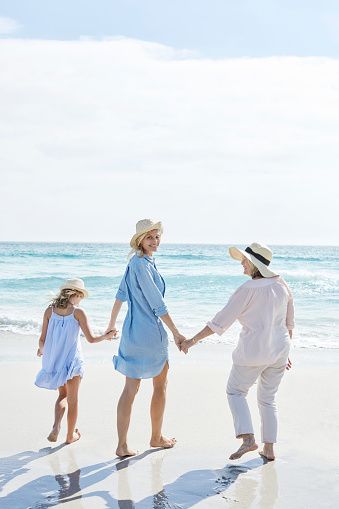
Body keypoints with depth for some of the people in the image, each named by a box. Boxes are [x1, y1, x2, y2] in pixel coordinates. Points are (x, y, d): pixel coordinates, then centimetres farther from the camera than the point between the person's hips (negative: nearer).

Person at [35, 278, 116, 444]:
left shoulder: (50, 310, -2)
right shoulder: (78, 312, -11)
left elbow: (42, 339, -1)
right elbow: (91, 339, -8)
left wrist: (42, 350, 21)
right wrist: (106, 336, 11)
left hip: (54, 360, 3)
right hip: (72, 360, -3)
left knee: (62, 395, 23)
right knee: (72, 399, 14)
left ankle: (56, 425, 1)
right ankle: (70, 435, 25)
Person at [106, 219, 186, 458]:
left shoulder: (135, 262, 9)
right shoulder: (142, 265, -19)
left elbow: (120, 295, 19)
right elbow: (158, 304, -19)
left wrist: (112, 324, 28)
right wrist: (176, 333, -13)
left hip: (132, 331, 8)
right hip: (151, 333, -8)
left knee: (131, 389, 7)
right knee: (161, 385, 13)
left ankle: (122, 445, 7)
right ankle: (156, 438, 26)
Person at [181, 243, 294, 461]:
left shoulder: (248, 289, -14)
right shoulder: (282, 285, 5)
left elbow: (221, 321, -15)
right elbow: (289, 323, 12)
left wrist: (193, 340, -9)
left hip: (253, 351, -6)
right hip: (279, 350, 6)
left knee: (236, 392, 14)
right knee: (268, 399, 20)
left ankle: (248, 438, 0)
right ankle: (269, 449, 19)